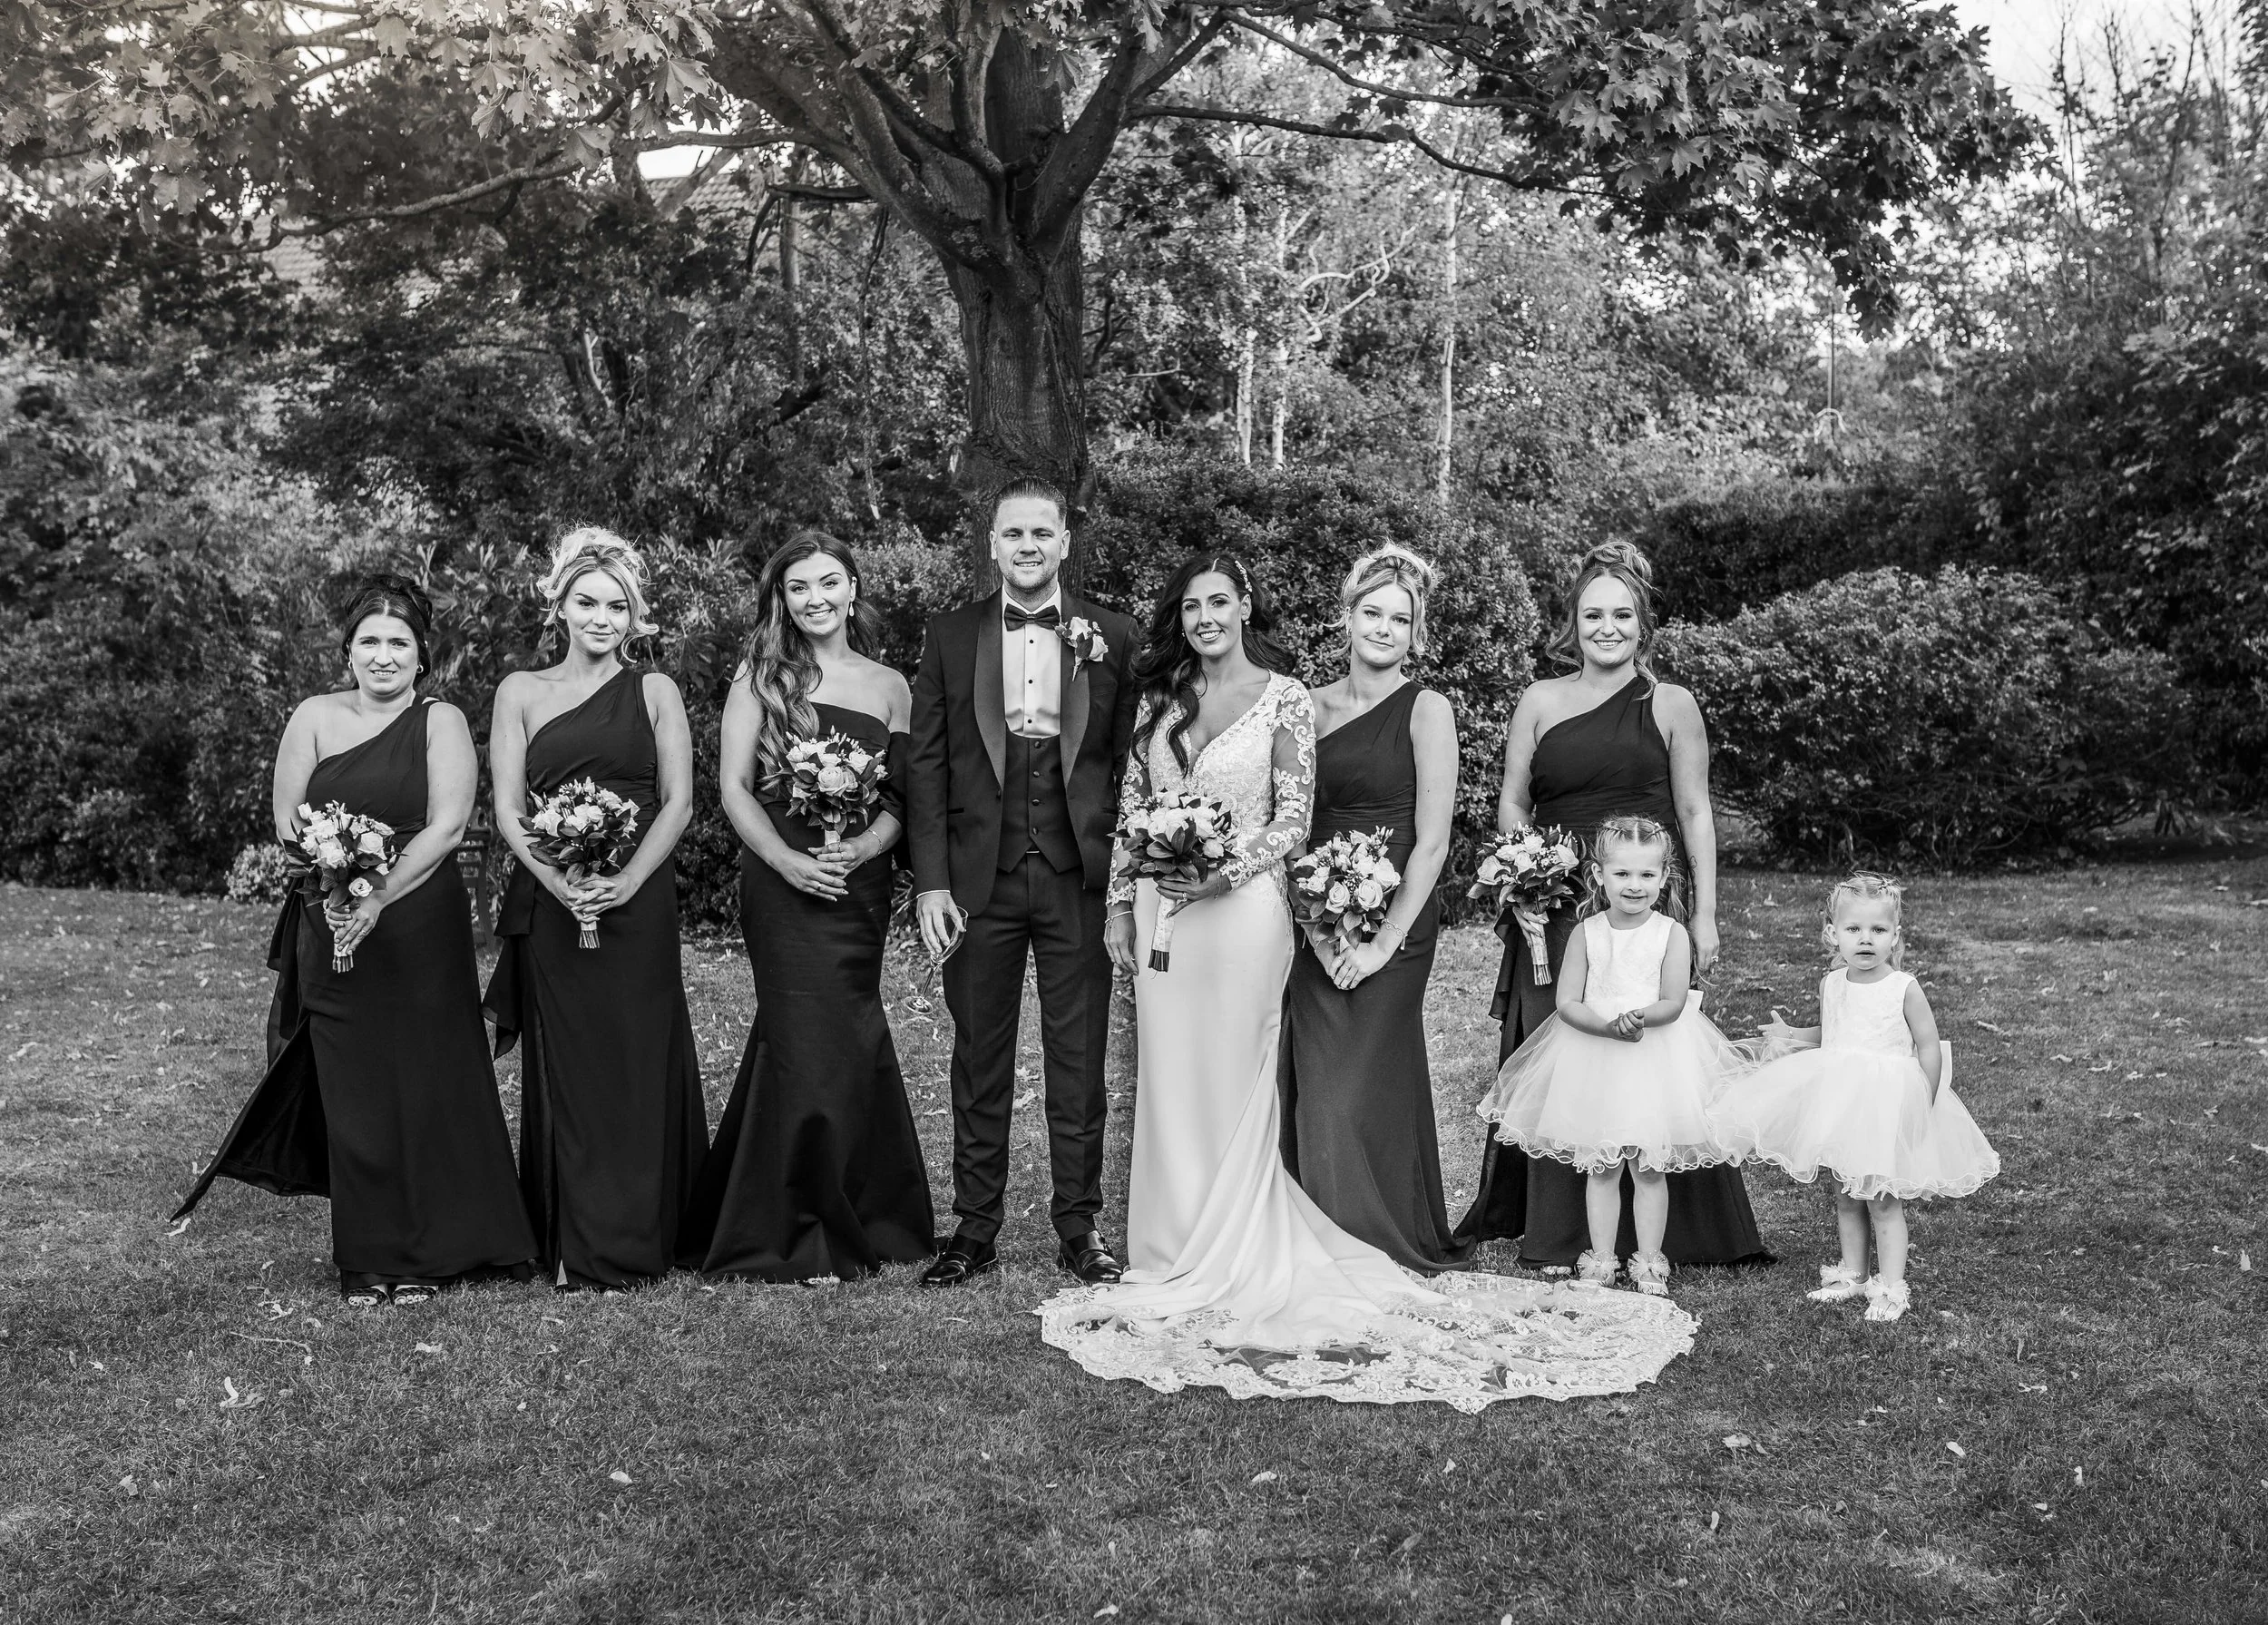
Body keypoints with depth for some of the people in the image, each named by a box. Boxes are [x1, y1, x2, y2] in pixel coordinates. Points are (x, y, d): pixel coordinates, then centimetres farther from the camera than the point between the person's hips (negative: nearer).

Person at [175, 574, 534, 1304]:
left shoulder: (441, 723, 0)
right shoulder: (314, 718, 8)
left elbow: (446, 825, -11)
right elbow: (287, 822, 5)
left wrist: (378, 900, -19)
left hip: (422, 929, -2)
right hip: (332, 934, 2)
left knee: (425, 1085, 0)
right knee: (351, 1091, 4)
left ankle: (424, 1256, 11)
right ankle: (367, 1262, 13)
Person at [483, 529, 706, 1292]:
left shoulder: (654, 691, 8)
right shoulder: (521, 691, 9)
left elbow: (678, 800, 1)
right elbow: (507, 808, 2)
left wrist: (628, 880, -14)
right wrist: (557, 878, -15)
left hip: (639, 902, 0)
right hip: (551, 906, 1)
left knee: (638, 1064, 0)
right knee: (563, 1068, 2)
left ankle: (632, 1242, 8)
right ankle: (569, 1246, 9)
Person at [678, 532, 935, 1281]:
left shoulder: (889, 685, 12)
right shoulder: (762, 676, 4)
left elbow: (902, 799, 9)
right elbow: (733, 785, -2)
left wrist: (863, 847, -11)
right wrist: (789, 860, -15)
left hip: (860, 885, 3)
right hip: (782, 880, -3)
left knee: (848, 1046, 5)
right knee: (811, 1044, -7)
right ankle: (801, 1239, 4)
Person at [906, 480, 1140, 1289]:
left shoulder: (1111, 637, 5)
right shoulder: (950, 636, 6)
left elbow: (1131, 764, 4)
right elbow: (926, 764, 4)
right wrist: (930, 880, -4)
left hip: (1080, 879, 0)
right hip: (980, 880, 1)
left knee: (1079, 1062, 6)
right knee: (979, 1063, 8)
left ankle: (1080, 1228, 16)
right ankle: (974, 1230, 17)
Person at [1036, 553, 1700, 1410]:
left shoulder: (1283, 697, -3)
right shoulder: (1163, 699, 11)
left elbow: (1293, 818, -7)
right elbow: (1131, 808, 13)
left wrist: (1221, 868, -18)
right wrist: (1122, 907, 8)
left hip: (1241, 911, -5)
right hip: (1161, 913, 5)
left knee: (1229, 1088, -1)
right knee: (1167, 1087, 8)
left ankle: (1229, 1269, 10)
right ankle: (1172, 1262, 19)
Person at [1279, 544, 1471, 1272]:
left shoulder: (1426, 711, -4)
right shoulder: (1312, 706, 8)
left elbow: (1432, 843, -8)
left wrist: (1385, 942, -13)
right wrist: (1316, 928, -7)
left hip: (1393, 920, -4)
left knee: (1361, 1093, -3)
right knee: (1313, 1089, 4)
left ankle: (1387, 1253, 13)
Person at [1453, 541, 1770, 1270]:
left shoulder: (1670, 705, 6)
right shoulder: (1540, 702, 9)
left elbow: (1695, 814, 5)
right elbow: (1511, 807, 11)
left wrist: (1703, 915, 0)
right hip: (1553, 911, 1)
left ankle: (1648, 1235, 7)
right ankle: (1558, 1235, 9)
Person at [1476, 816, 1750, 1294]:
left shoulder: (1672, 934, -5)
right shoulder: (1587, 934, -1)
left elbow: (1673, 1004, -10)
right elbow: (1567, 1002, -5)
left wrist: (1641, 1016, -30)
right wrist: (1607, 1025, -23)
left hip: (1656, 1062, -1)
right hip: (1593, 1054, 1)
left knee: (1649, 1167, 4)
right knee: (1601, 1167, 7)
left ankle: (1649, 1261, 15)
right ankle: (1601, 1260, 16)